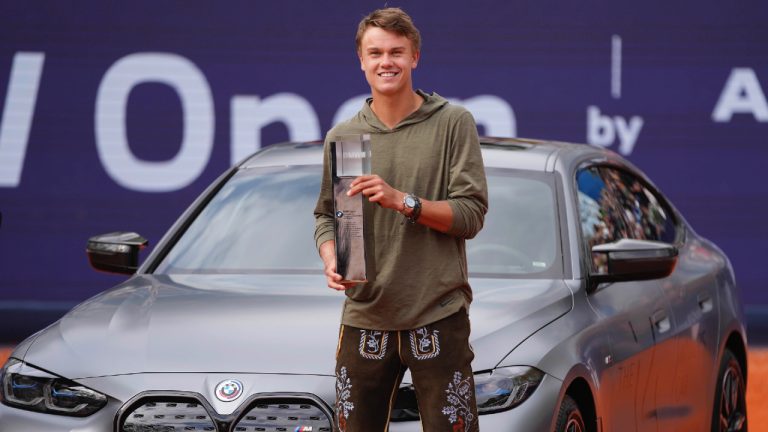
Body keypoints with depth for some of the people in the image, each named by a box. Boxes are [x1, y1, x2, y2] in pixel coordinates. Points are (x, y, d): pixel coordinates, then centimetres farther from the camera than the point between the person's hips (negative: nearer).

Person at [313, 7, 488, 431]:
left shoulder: (453, 123, -1)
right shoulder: (341, 137, 9)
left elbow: (471, 214, -5)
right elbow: (325, 216, 15)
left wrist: (403, 201, -19)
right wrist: (331, 261, -6)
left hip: (438, 317, -3)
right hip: (364, 318, 3)